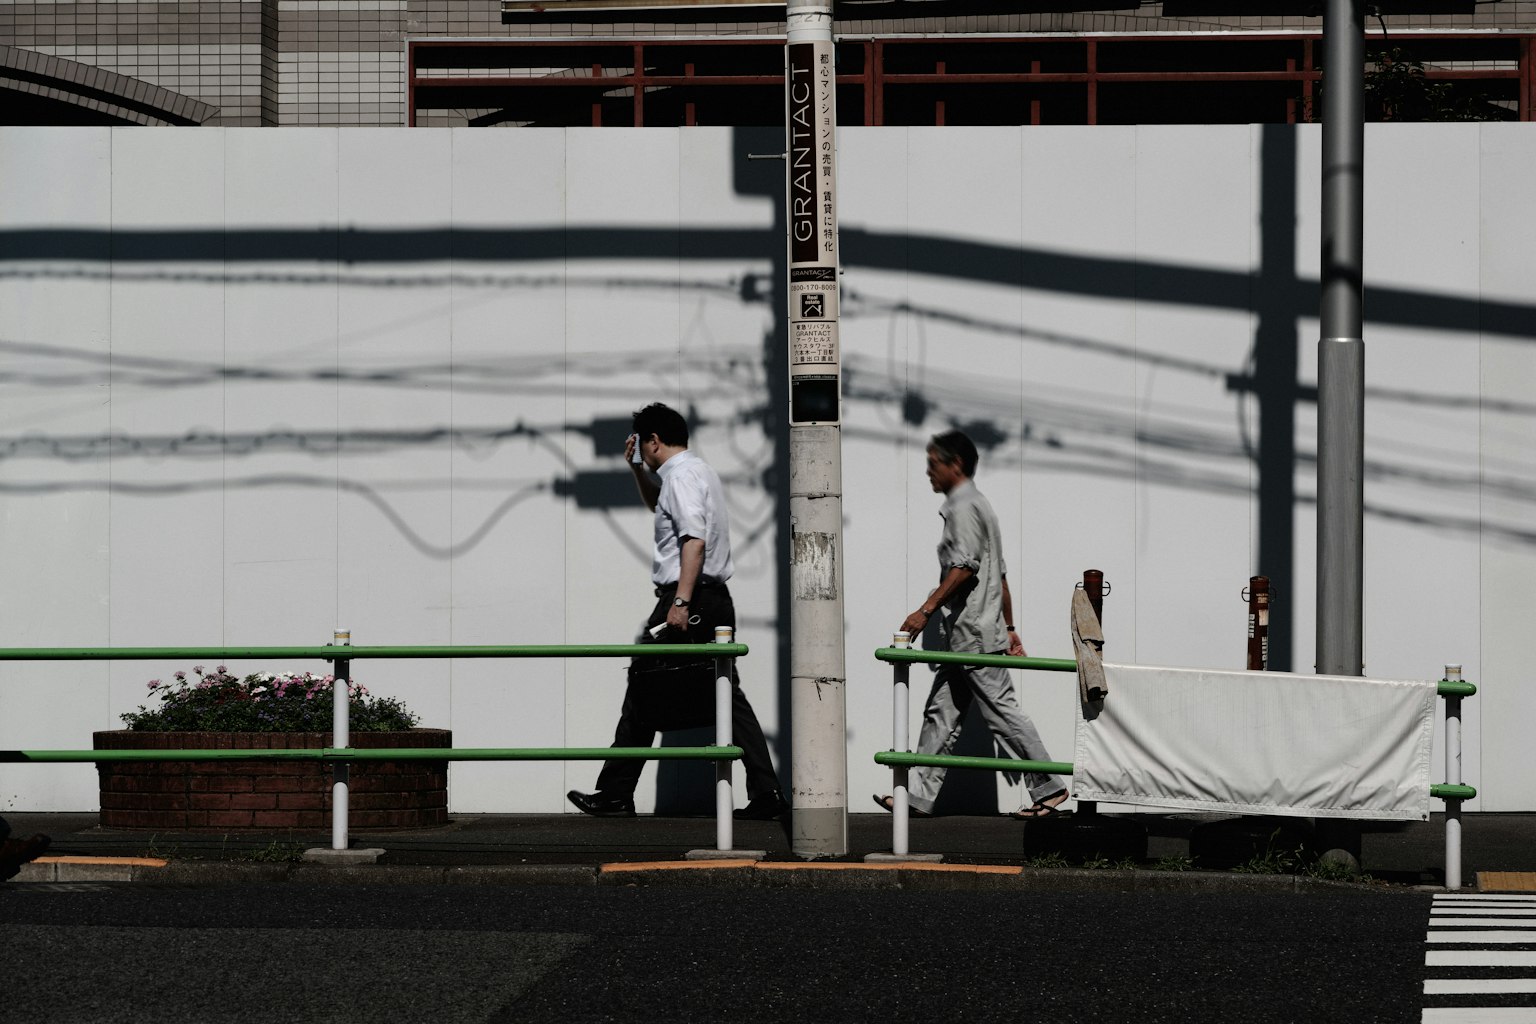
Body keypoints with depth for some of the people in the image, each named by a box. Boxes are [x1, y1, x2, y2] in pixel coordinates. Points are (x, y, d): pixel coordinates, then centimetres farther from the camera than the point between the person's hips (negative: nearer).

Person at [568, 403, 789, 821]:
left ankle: (615, 794, 3)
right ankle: (766, 794, -4)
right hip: (718, 601, 9)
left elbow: (694, 540, -23)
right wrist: (638, 470, 27)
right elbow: (658, 504, 43)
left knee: (645, 692, -1)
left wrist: (681, 602, -28)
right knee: (723, 695, 5)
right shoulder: (700, 470, 21)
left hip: (689, 601, -9)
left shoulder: (681, 475, -10)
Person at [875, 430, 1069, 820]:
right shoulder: (979, 505, 21)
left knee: (1002, 711, -7)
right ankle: (918, 794, 7)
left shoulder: (964, 508, -11)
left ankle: (1048, 788, -5)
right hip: (965, 638, 10)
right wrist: (1009, 629, 24)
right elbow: (1000, 575, 23)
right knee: (940, 713, 8)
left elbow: (963, 567, -22)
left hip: (973, 634, -10)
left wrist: (926, 610, -25)